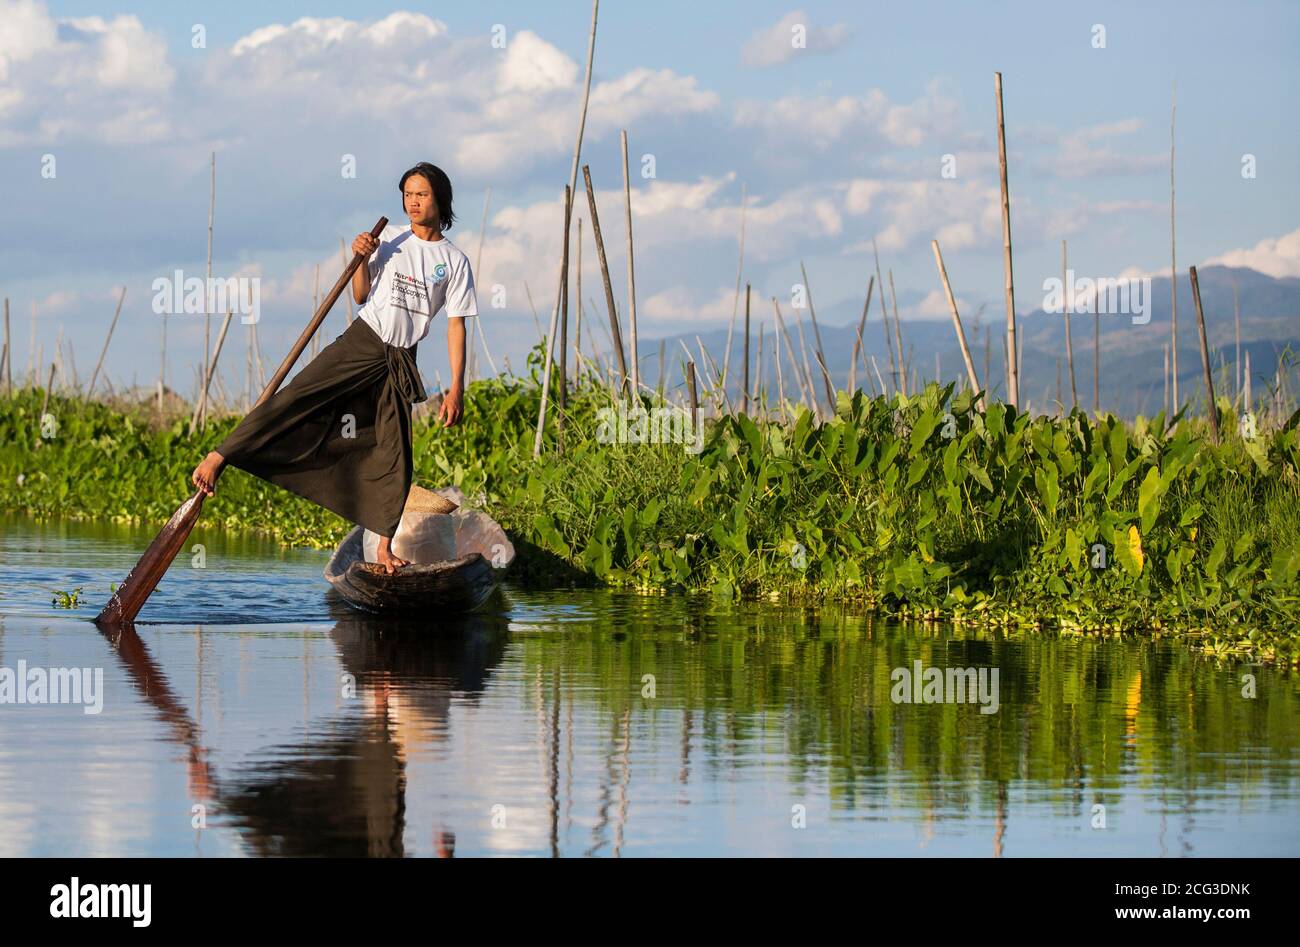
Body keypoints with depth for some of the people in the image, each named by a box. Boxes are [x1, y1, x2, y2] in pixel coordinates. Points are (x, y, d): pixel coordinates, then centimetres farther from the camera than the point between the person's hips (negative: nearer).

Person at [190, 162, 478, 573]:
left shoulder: (455, 261, 3)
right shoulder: (391, 237, 5)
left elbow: (456, 326, 1)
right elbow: (361, 296, 8)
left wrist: (456, 389, -5)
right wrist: (361, 260, -12)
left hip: (399, 361, 0)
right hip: (361, 342, 0)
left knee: (394, 454, -1)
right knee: (295, 397, -16)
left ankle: (384, 546, 6)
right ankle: (218, 457, -17)